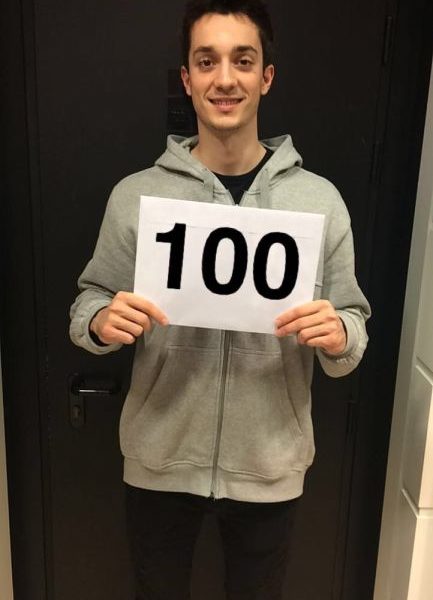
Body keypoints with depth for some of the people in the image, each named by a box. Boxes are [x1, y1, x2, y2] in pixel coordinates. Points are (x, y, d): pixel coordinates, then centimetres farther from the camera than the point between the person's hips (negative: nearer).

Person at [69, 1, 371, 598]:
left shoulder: (320, 199, -7)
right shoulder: (135, 195, -7)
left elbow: (354, 322, -2)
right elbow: (89, 303, 1)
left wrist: (338, 335, -24)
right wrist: (102, 321, -21)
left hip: (270, 464, 0)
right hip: (159, 461, 0)